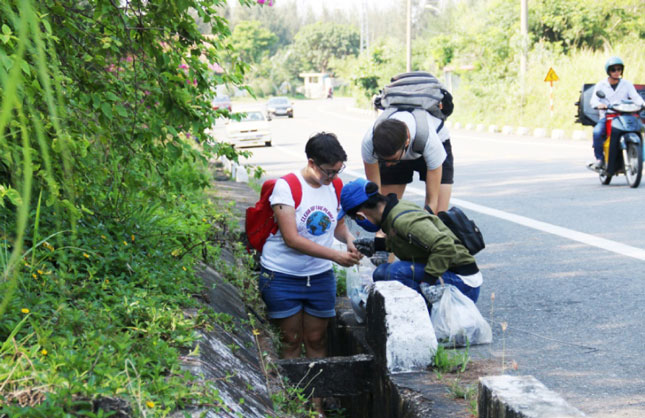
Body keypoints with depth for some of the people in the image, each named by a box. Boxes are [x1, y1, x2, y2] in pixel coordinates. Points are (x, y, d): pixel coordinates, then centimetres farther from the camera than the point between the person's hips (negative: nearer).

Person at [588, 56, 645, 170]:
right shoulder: (601, 85, 9)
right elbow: (593, 100, -5)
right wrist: (599, 105, -31)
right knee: (597, 132, -33)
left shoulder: (627, 84, 13)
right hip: (606, 117, -1)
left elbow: (635, 97, 0)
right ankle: (599, 158, -15)